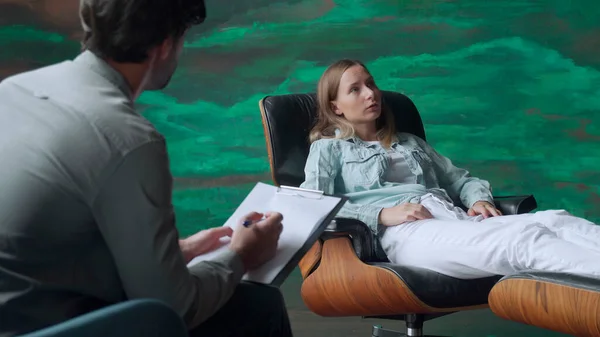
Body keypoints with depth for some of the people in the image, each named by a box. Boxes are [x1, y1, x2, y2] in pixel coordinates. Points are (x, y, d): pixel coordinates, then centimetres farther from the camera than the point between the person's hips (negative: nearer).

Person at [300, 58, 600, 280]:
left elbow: (460, 178, 32)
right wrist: (382, 215, -13)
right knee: (523, 238, -34)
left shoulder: (409, 142, 35)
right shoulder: (328, 148, 17)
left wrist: (480, 200, 7)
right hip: (405, 233, -6)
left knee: (555, 221, -26)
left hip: (459, 220, 6)